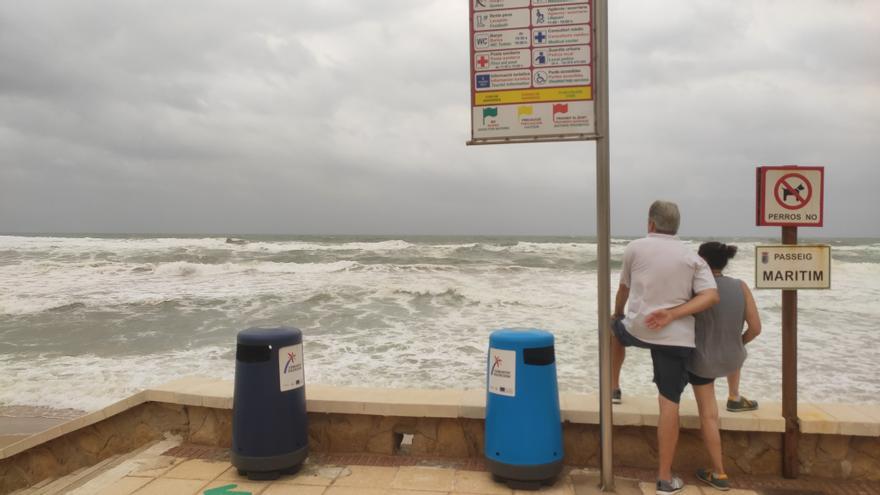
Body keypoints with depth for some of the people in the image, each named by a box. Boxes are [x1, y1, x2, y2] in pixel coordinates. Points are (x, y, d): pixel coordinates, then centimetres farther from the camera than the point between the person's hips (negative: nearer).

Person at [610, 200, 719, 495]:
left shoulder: (635, 248, 2)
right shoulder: (693, 258, 6)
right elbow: (711, 296, -7)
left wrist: (617, 315, 32)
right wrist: (672, 315, -11)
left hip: (636, 329, 0)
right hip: (676, 337, 0)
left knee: (615, 328, 36)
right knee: (669, 404, 3)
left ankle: (613, 387, 41)